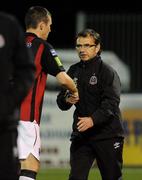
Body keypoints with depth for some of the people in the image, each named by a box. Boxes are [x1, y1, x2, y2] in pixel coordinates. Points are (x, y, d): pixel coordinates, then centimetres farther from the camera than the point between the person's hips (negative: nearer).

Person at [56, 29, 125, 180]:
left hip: (107, 134, -4)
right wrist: (67, 99, -12)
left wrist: (93, 119, -34)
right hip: (81, 134, 4)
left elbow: (111, 103, -20)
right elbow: (61, 103, 13)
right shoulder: (74, 71, 11)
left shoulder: (107, 72, -7)